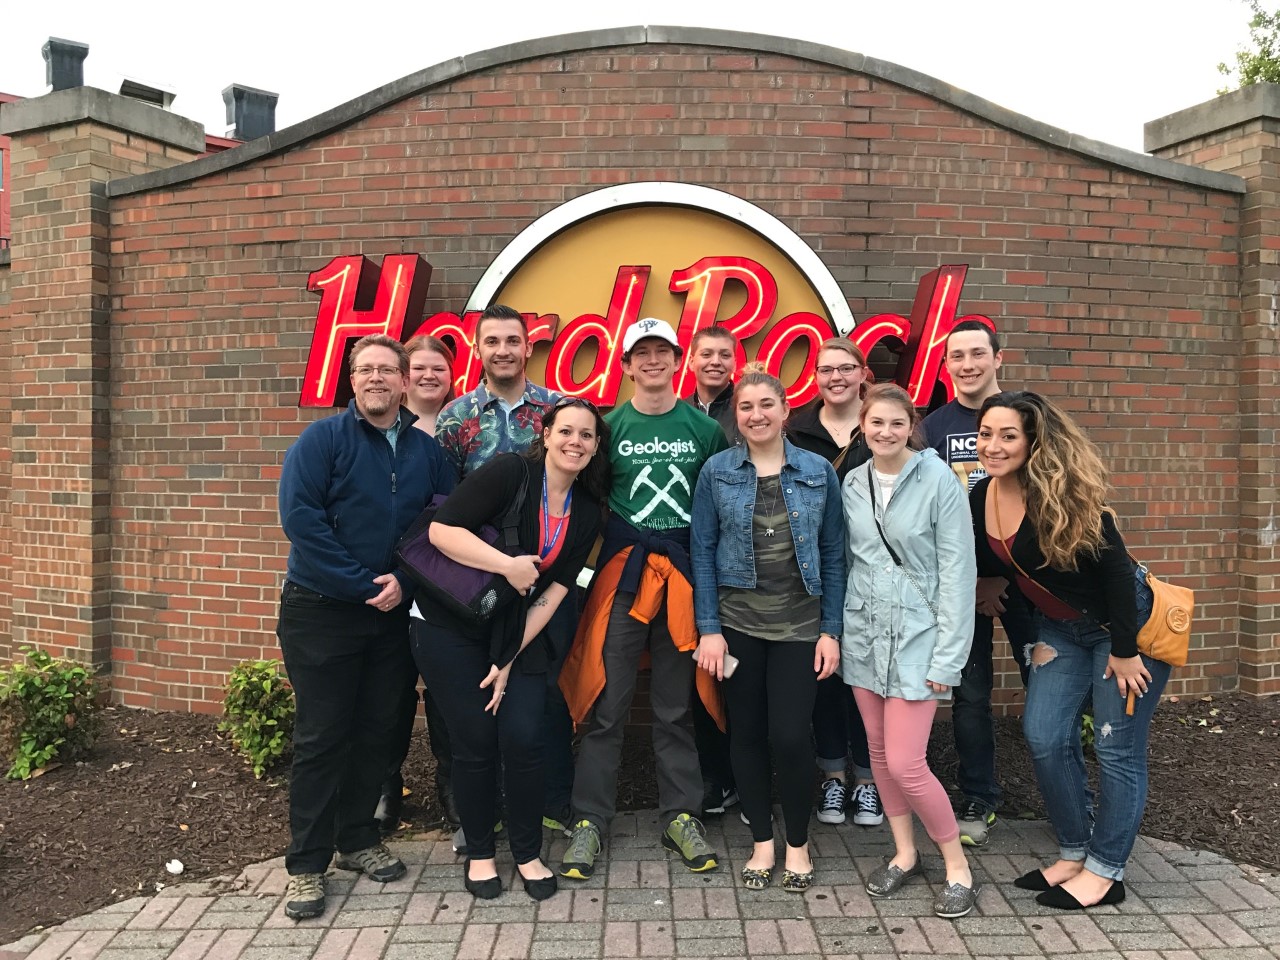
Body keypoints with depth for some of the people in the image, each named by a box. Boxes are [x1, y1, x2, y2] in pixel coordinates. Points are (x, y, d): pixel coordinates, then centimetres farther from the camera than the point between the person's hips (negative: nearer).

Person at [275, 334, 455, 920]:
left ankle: (358, 840, 30)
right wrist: (364, 583, -19)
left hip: (392, 612, 4)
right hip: (321, 612, -4)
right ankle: (306, 864, 16)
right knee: (322, 737, 2)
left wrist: (405, 581, -9)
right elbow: (298, 515, -18)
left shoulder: (426, 450, 5)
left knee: (376, 730, 12)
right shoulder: (323, 439, -8)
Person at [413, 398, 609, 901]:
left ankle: (529, 854, 18)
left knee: (522, 740, -3)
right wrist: (509, 565, -28)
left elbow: (554, 590, -2)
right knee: (475, 742, 2)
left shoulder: (588, 512, 1)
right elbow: (442, 529, -21)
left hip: (519, 634, 4)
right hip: (454, 628, -4)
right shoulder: (510, 472, -15)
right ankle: (479, 854, 23)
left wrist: (509, 660, -6)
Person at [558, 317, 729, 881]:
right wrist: (600, 548, -6)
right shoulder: (609, 426, 3)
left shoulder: (704, 428, 5)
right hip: (622, 575, -1)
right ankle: (589, 822, 13)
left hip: (684, 576, 1)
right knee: (606, 707, 1)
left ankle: (681, 817, 23)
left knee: (676, 707, 11)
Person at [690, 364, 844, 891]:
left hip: (799, 625, 0)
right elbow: (702, 551, 0)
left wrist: (831, 630, -2)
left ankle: (798, 842, 21)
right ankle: (762, 840, 28)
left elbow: (833, 555, 2)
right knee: (747, 732, 8)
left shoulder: (818, 472, 1)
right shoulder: (717, 471, 0)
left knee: (790, 735, -4)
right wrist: (708, 629, -5)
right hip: (737, 623, 1)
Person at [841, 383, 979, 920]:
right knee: (879, 752, 13)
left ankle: (957, 867, 15)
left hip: (916, 635, -5)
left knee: (905, 764, -7)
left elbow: (958, 570, -11)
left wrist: (947, 656, -13)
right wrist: (838, 630, 7)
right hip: (864, 634, 5)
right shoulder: (853, 484, 5)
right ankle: (905, 854, 32)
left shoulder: (938, 480, -10)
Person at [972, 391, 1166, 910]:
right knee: (1044, 738, 3)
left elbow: (1116, 568, -23)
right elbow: (1001, 575, 7)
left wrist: (1125, 650, -19)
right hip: (1062, 630, 7)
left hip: (1125, 627, -6)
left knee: (1117, 747, 1)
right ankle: (1075, 852, 21)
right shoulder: (980, 499, -6)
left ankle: (1105, 871, 15)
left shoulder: (1062, 493, -25)